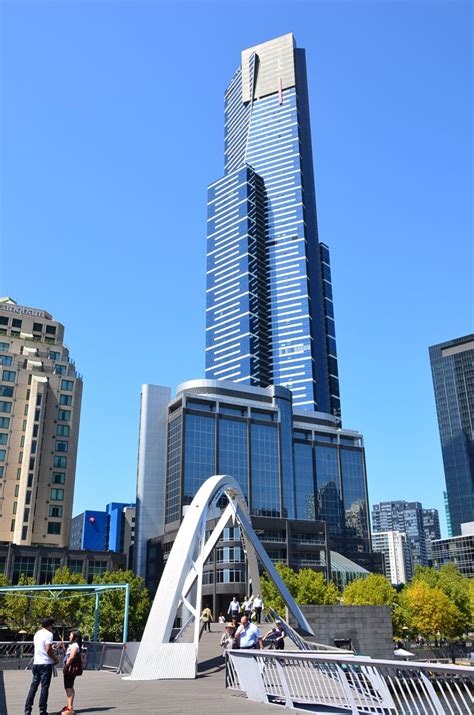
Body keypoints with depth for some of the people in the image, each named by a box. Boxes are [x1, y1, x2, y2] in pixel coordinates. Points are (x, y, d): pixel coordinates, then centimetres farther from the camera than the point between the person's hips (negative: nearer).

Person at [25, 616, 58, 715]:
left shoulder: (37, 633, 13)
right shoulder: (49, 634, -11)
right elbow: (48, 650, -18)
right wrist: (55, 658, -4)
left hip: (36, 663, 7)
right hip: (46, 663, -7)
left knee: (33, 686, 12)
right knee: (45, 687, 0)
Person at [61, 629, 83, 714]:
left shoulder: (75, 645, -13)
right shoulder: (71, 645, 18)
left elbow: (71, 657, -20)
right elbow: (67, 655, 17)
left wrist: (65, 667, -15)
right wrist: (63, 647, 12)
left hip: (71, 668, -10)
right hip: (68, 669, 10)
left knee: (69, 687, -8)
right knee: (68, 687, 16)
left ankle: (70, 707, -5)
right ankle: (69, 706, 25)